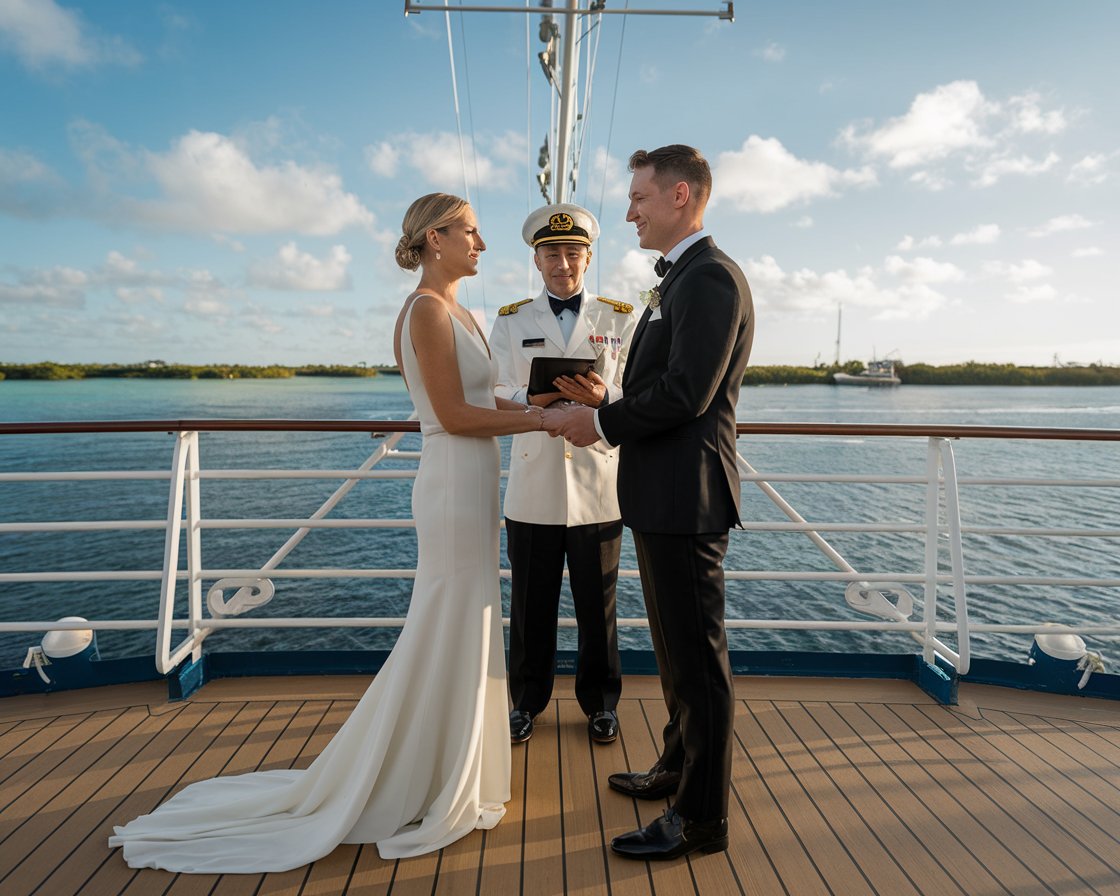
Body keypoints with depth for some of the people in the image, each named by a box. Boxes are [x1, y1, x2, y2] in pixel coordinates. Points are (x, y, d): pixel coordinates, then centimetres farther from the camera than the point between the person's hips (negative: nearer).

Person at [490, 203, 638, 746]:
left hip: (597, 484, 0)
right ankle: (527, 700, 31)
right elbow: (495, 395, 1)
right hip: (533, 486, 1)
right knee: (531, 604, 10)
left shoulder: (620, 319, 8)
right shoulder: (511, 321, 10)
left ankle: (600, 701, 31)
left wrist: (603, 397, -23)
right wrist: (532, 400, -22)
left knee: (597, 603, 11)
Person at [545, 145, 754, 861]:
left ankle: (702, 817, 20)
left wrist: (602, 422, -12)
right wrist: (603, 413, 6)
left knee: (698, 658, 2)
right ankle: (680, 767, 41)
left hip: (686, 498, -11)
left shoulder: (711, 278, -14)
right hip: (664, 496, 11)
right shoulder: (681, 279, 19)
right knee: (677, 648, 22)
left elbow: (685, 393, -23)